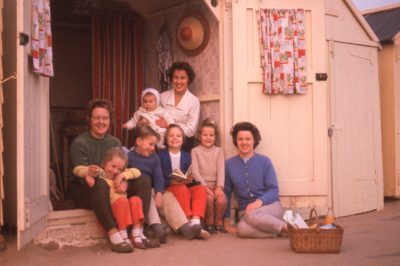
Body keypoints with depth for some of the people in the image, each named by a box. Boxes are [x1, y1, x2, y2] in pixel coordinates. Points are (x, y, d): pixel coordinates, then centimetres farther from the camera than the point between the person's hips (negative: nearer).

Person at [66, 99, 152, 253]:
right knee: (100, 184, -40)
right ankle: (114, 236, -45)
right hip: (82, 191, -5)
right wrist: (89, 174, -43)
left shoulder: (114, 142, 8)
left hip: (111, 190, 6)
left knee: (144, 182, -15)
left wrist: (124, 180, -26)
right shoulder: (79, 143, -9)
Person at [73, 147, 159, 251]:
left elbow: (137, 172, 17)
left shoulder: (120, 176, 26)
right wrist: (88, 174, -17)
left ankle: (137, 236, -26)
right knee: (121, 200, -33)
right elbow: (77, 169, 2)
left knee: (135, 199, -22)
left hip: (123, 207, 5)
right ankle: (123, 237, -31)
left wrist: (125, 175, 1)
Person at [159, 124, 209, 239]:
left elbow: (190, 177, 10)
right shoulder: (161, 155, 0)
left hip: (186, 187, 4)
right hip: (168, 188, -4)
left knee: (201, 189, -24)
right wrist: (171, 182, -22)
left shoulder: (186, 156, 12)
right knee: (182, 189, -35)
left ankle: (195, 223, -39)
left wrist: (189, 180, -14)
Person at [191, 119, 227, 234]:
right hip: (201, 184, -2)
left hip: (216, 184, 2)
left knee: (222, 199, -26)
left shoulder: (219, 151, 11)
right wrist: (205, 186, -18)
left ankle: (218, 223, -1)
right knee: (209, 197, -31)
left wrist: (219, 187, -16)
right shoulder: (195, 151, 5)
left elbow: (221, 170, 0)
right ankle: (209, 223, -7)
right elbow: (195, 171, -5)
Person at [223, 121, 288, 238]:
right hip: (245, 210, 2)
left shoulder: (264, 161, 2)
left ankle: (287, 227, -20)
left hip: (270, 205, -2)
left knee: (252, 215, -38)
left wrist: (259, 201, -21)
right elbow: (226, 193, 12)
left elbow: (274, 190, -2)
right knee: (242, 229, -34)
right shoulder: (229, 164, 7)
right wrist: (226, 219, 9)